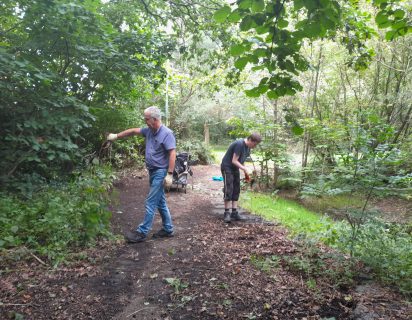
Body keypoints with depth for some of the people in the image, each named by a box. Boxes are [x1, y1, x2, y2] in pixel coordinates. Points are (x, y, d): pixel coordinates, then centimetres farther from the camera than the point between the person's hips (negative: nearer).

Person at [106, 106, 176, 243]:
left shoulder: (167, 133, -15)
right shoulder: (149, 131, 8)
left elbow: (172, 153, -19)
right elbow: (133, 131, 21)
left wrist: (169, 174, -23)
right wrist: (116, 136, 25)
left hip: (160, 172, -8)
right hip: (152, 171, 8)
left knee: (151, 203, -4)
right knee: (160, 202, 13)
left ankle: (142, 232, 3)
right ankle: (168, 229, 23)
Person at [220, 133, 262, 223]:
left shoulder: (248, 147, 4)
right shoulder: (239, 144, -24)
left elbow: (241, 160, 11)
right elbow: (234, 161, -24)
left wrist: (246, 173, 3)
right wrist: (245, 169, -23)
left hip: (235, 168, 9)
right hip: (227, 167, -9)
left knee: (236, 190, 5)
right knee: (228, 190, -12)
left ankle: (234, 212, 10)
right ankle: (227, 213, -6)